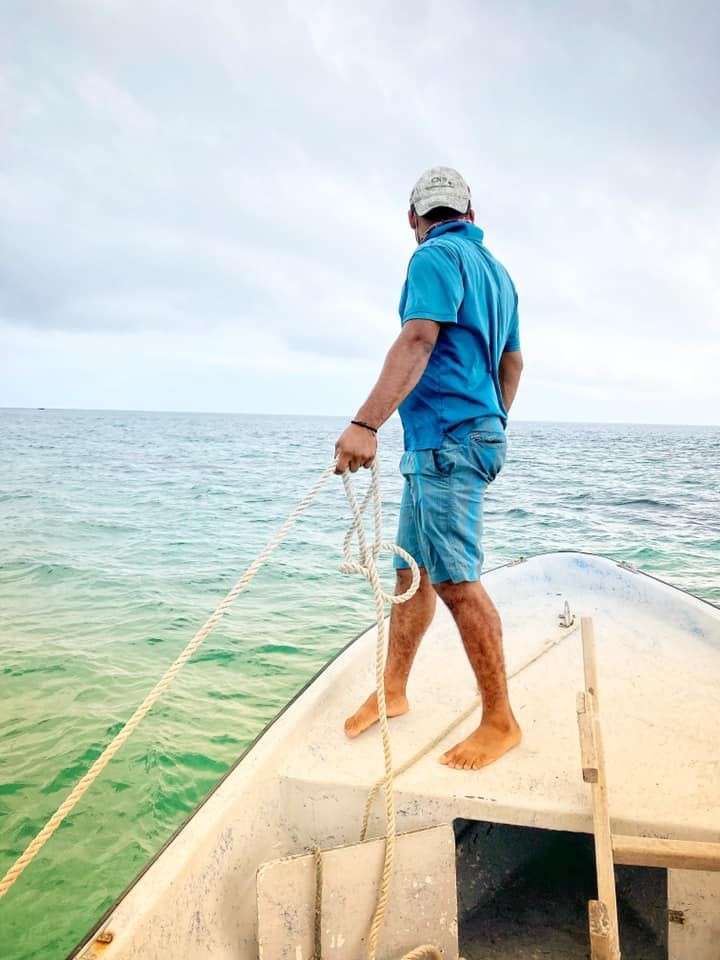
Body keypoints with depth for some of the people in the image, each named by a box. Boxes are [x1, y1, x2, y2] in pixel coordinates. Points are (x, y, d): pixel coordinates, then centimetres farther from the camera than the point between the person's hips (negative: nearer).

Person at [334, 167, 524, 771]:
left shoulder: (435, 256, -7)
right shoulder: (495, 269, 21)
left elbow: (416, 342, -22)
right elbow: (512, 364, 24)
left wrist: (365, 424, -28)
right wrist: (492, 428, 34)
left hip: (444, 438, -10)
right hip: (477, 433, 10)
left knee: (456, 579, -7)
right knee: (412, 569, 13)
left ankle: (501, 722, 3)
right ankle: (393, 691, 22)